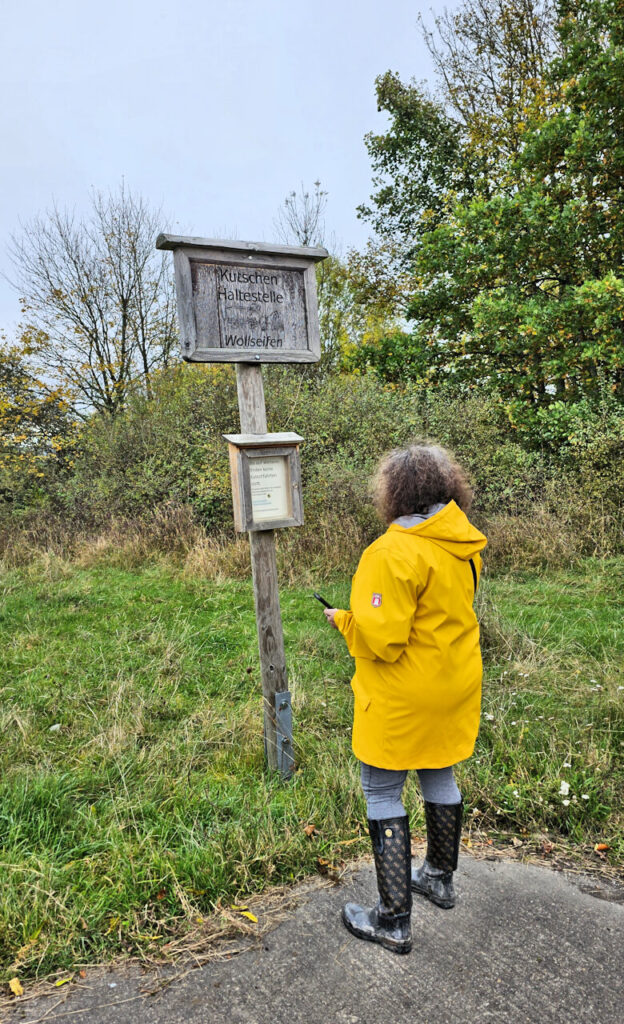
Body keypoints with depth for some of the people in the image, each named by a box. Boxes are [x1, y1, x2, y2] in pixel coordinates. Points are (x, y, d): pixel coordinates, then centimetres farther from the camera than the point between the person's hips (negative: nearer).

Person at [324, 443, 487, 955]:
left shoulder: (394, 553, -26)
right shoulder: (464, 543, 0)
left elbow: (381, 639, -26)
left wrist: (343, 619, -8)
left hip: (401, 701, -8)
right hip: (455, 687, 8)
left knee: (383, 796, 8)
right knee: (440, 780, 24)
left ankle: (393, 921, 20)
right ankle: (440, 878, 45)